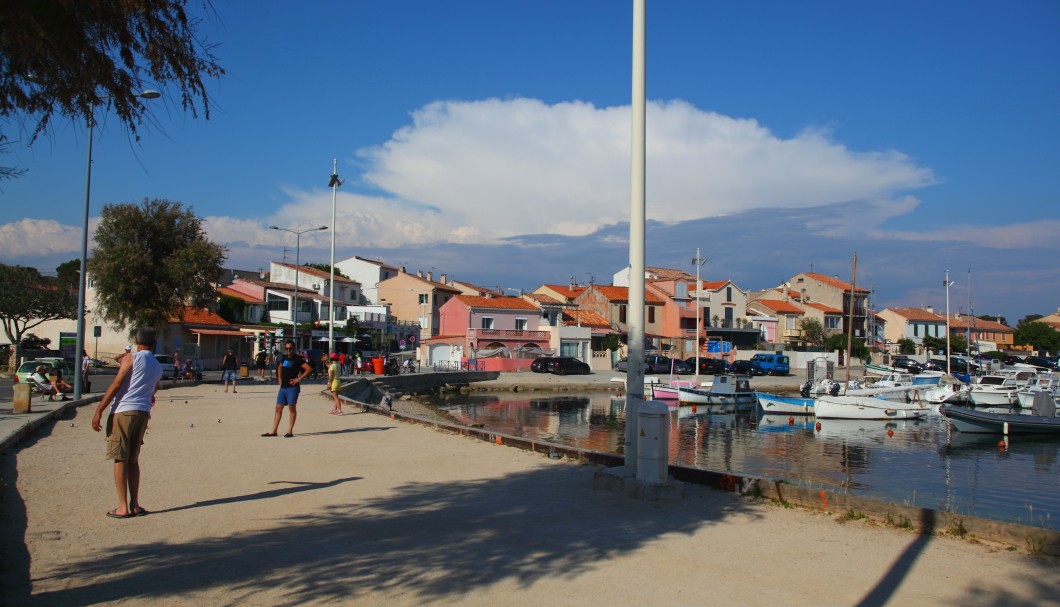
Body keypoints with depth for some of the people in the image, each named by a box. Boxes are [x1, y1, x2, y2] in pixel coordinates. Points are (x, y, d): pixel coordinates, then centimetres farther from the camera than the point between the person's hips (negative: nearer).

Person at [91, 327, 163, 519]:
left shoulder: (130, 359, -2)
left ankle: (123, 507, -1)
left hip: (123, 411, -5)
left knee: (120, 459, -1)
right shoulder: (158, 367, 16)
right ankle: (134, 505, 13)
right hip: (143, 413, 5)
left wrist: (99, 411, -10)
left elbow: (116, 385, -10)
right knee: (133, 460, 14)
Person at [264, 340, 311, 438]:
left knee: (292, 408, -2)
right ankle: (273, 431, 10)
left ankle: (290, 431, 3)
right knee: (278, 408, 6)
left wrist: (299, 379, -16)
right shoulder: (283, 358, 13)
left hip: (292, 387, -7)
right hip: (283, 387, 7)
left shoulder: (297, 359, -8)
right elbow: (279, 367, 33)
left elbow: (309, 369, -17)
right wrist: (279, 378, 18)